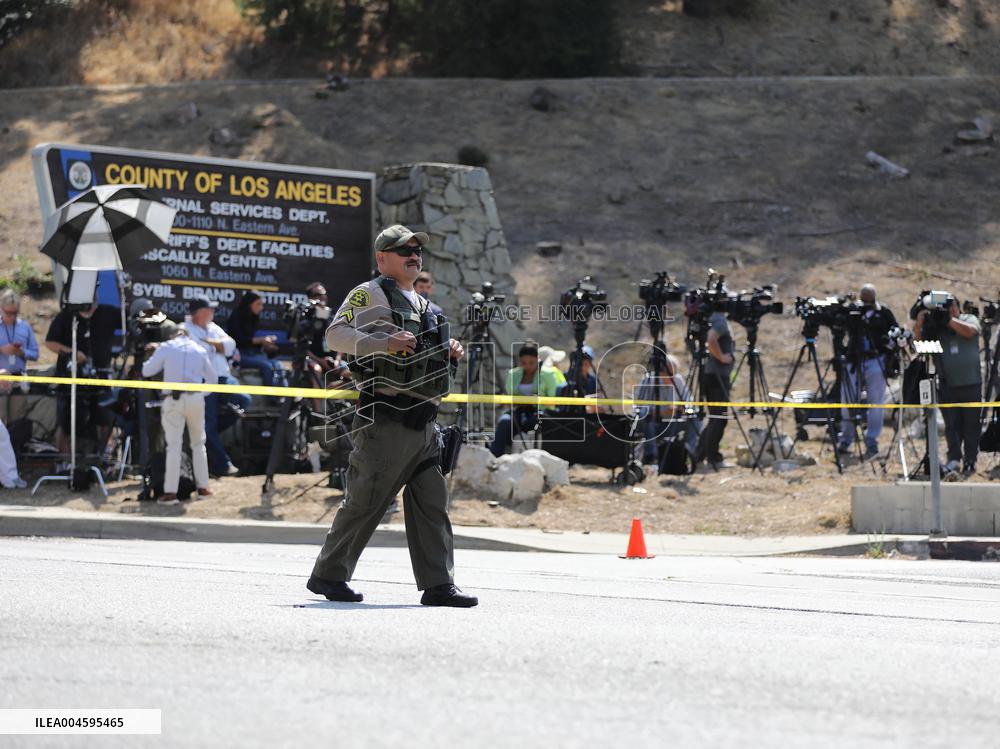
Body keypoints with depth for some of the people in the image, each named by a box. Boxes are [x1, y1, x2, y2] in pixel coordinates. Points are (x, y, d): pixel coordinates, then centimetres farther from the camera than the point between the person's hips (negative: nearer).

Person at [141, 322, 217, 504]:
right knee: (198, 443, 16)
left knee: (174, 445, -5)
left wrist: (155, 353, 23)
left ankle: (170, 492, -11)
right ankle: (203, 486, 18)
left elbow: (147, 371, 9)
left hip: (173, 399, -3)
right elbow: (213, 378, 17)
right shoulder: (199, 349, 13)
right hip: (196, 398, 3)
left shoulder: (165, 348, 3)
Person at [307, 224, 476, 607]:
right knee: (365, 502, -5)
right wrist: (384, 342, -25)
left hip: (422, 421, 8)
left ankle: (438, 584, 2)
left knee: (432, 503, 2)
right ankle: (328, 575, 6)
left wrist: (448, 353, 12)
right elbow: (336, 334, -14)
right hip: (386, 416, -8)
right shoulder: (369, 294, -1)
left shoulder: (423, 305, 24)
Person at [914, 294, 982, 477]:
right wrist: (919, 324, -19)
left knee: (971, 424, 3)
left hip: (971, 384, 0)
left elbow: (969, 331, -13)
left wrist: (949, 319, -15)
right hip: (948, 385, 0)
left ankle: (970, 462, 11)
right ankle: (954, 459, -15)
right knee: (951, 425, -8)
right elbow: (920, 341, -2)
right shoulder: (935, 327, 9)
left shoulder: (969, 319, 8)